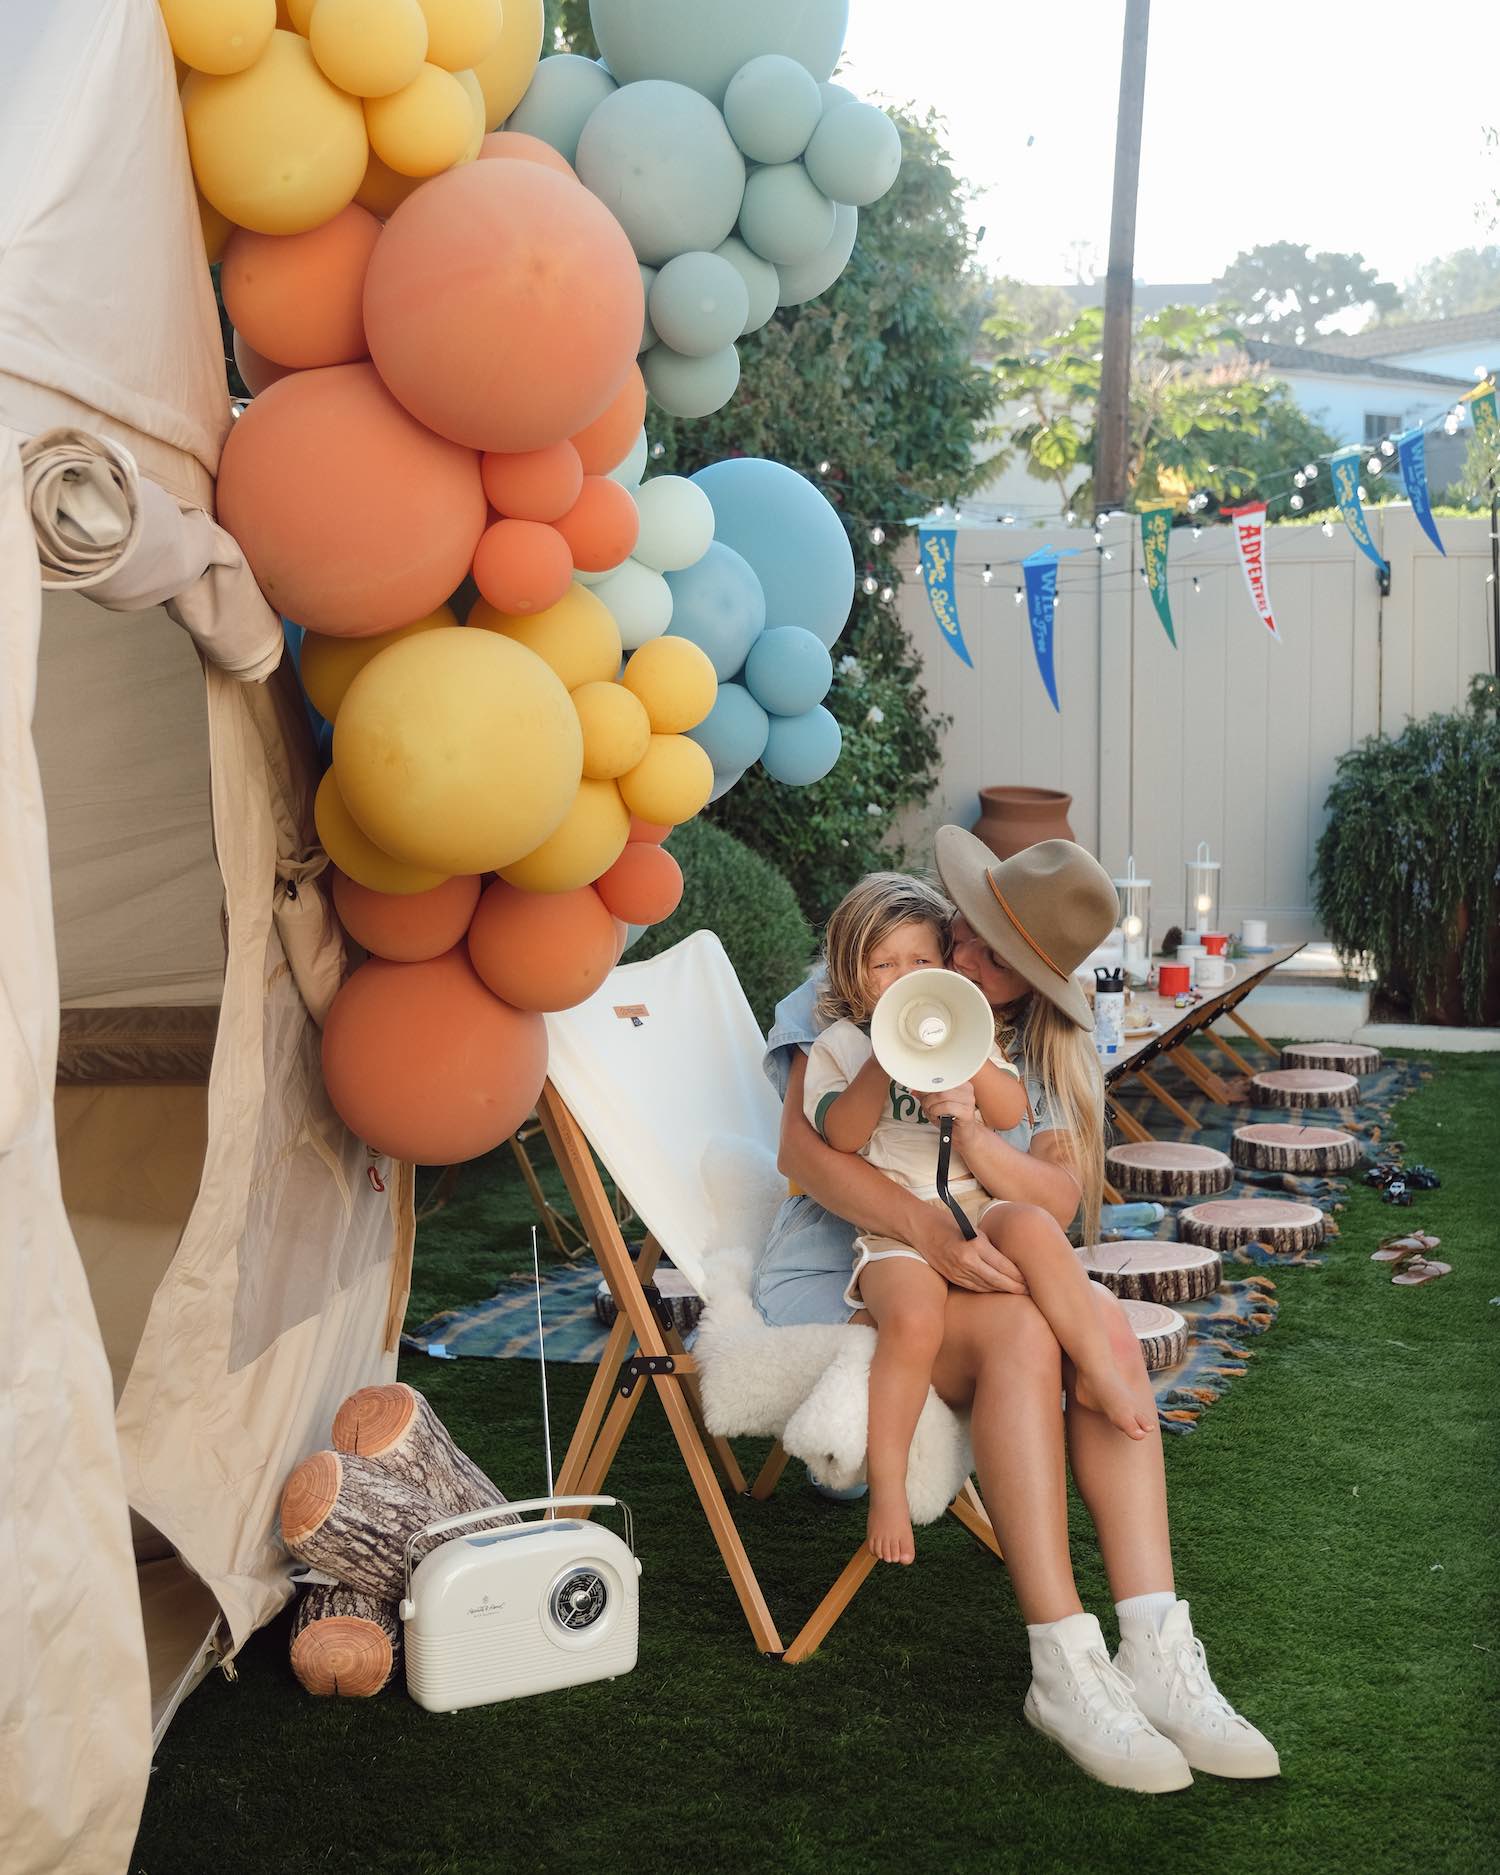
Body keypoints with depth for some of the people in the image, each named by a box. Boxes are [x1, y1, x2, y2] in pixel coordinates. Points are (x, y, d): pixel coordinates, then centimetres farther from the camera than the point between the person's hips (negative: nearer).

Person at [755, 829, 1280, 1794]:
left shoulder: (1055, 1055, 9)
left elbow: (1055, 1202, -7)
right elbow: (804, 1150, -14)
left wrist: (967, 1124, -27)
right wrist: (925, 1228, -30)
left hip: (983, 1270, 4)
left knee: (1107, 1325, -28)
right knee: (1019, 1331, -33)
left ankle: (1157, 1653, -31)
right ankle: (1066, 1668, -33)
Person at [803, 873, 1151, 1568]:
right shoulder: (838, 1046, 8)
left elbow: (1011, 1113, 3)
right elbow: (842, 1135, -7)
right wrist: (884, 1062, -19)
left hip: (977, 1204, 3)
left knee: (1033, 1231, -32)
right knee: (913, 1321, -32)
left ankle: (1100, 1374, -24)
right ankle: (886, 1488, -20)